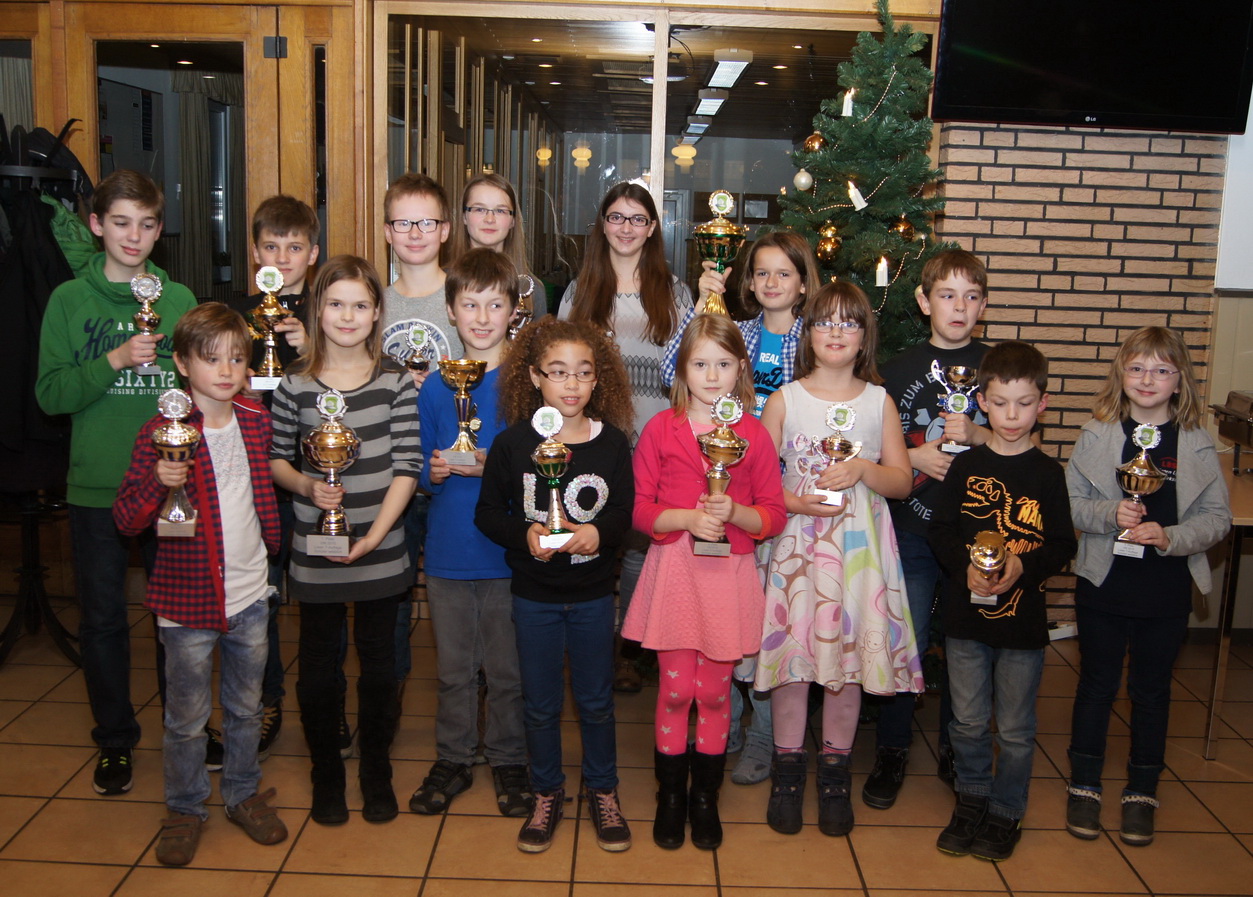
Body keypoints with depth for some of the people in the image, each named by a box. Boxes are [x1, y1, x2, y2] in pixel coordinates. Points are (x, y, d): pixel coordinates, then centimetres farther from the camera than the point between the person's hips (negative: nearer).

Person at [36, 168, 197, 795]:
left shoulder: (180, 300, 5)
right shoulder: (69, 300, 0)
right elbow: (49, 394, -5)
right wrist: (114, 361, -18)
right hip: (95, 486, -1)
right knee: (103, 618, 9)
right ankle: (115, 738, 26)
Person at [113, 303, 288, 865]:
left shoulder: (255, 420, 3)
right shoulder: (161, 433, -12)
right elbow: (125, 520, -14)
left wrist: (272, 545, 19)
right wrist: (158, 481, -29)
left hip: (250, 595, 4)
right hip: (187, 601, -4)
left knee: (246, 708, 18)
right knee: (187, 718, 10)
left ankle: (243, 794, 35)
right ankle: (185, 809, 28)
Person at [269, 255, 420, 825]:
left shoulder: (396, 382, -3)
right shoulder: (295, 383, -2)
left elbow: (406, 468, -6)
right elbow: (276, 458, 5)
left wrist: (374, 534, -14)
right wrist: (307, 486, -15)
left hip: (381, 554, 0)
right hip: (315, 555, 0)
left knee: (378, 665, 11)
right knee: (319, 668, 11)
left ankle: (376, 772, 30)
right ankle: (326, 774, 30)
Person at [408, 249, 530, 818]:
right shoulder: (434, 389, 4)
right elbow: (423, 470, 12)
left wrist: (494, 467, -20)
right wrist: (433, 473, -10)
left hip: (508, 550, -2)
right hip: (448, 551, 3)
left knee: (508, 667, 8)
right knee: (453, 667, 14)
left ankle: (509, 760, 27)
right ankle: (453, 759, 31)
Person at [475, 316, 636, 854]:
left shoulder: (613, 443, -7)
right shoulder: (512, 444, -9)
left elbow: (627, 512, -2)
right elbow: (487, 513, -3)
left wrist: (599, 532, -22)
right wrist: (524, 535, -21)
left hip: (593, 593, 0)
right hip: (534, 594, 0)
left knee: (596, 700, 14)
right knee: (540, 703, 13)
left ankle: (602, 791, 34)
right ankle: (547, 794, 33)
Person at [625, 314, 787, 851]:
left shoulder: (753, 435, 2)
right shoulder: (660, 429, 1)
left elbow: (774, 515, 2)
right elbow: (640, 508, -2)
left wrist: (734, 512, -17)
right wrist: (687, 517, -18)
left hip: (729, 575, 1)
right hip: (673, 570, 0)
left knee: (714, 691, 9)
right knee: (675, 690, 5)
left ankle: (705, 799, 27)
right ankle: (670, 796, 24)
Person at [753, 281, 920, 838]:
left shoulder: (879, 401, 7)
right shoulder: (786, 399, 3)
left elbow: (902, 481, 6)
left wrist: (863, 469, -12)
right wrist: (796, 502, -15)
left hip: (859, 545, 1)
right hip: (797, 543, -1)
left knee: (851, 650, 4)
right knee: (791, 649, 0)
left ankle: (835, 771, 20)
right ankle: (788, 768, 18)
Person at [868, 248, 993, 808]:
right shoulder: (900, 368, 4)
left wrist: (976, 435, -12)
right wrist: (913, 456, -11)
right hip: (912, 528, -1)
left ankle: (958, 752, 27)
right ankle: (891, 751, 20)